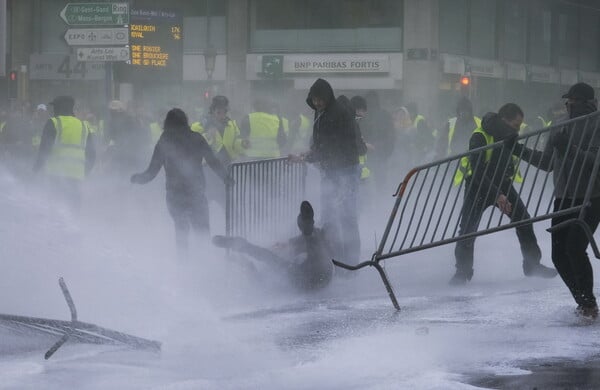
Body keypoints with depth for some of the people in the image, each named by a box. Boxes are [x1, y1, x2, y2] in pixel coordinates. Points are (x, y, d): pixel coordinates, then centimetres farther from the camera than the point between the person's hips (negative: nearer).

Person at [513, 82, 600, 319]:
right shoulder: (559, 129, 14)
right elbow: (547, 163, 23)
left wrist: (569, 149, -28)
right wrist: (520, 151, 17)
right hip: (563, 199, 7)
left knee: (574, 248, -20)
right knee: (559, 255, 2)